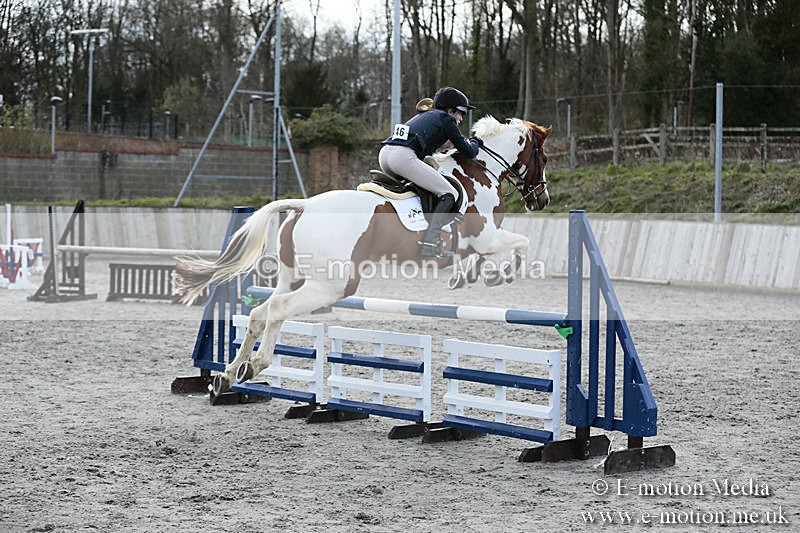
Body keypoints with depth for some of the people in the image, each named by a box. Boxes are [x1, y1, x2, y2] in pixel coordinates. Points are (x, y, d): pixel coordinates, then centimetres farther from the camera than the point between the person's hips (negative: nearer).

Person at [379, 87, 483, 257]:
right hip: (404, 157, -9)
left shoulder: (422, 116, 34)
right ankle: (429, 244, -13)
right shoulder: (446, 119, 11)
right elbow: (468, 152, 14)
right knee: (449, 194, -1)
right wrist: (475, 142, 36)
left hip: (384, 155, 9)